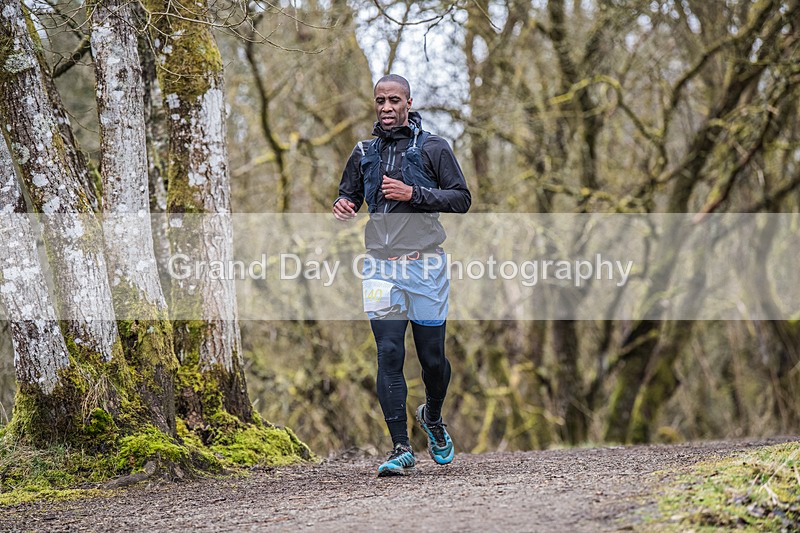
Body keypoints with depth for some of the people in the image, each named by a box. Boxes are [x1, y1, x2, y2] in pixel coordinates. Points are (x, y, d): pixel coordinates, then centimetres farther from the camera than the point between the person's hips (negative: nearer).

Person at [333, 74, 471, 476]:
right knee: (389, 354, -8)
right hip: (380, 267, 2)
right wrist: (343, 206, -3)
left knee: (432, 356, 4)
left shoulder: (433, 149, 1)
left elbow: (461, 199, -3)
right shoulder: (364, 153, 13)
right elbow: (348, 194, 22)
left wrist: (413, 194, -16)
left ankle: (433, 418, 35)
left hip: (425, 265, -2)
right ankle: (401, 448, -8)